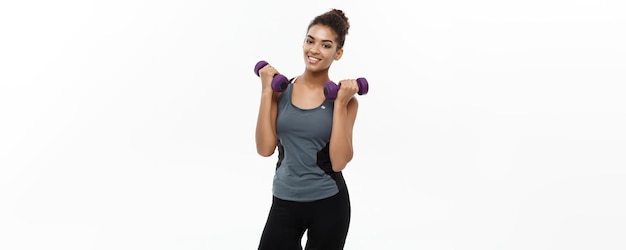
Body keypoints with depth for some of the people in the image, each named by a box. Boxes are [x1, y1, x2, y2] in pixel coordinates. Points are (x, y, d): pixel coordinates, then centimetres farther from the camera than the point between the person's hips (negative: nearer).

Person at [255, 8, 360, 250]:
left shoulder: (344, 98, -7)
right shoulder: (281, 90, -1)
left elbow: (339, 162, -14)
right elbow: (265, 148, -9)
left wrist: (339, 105, -17)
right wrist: (266, 92, -11)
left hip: (328, 204, -1)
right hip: (284, 202, 2)